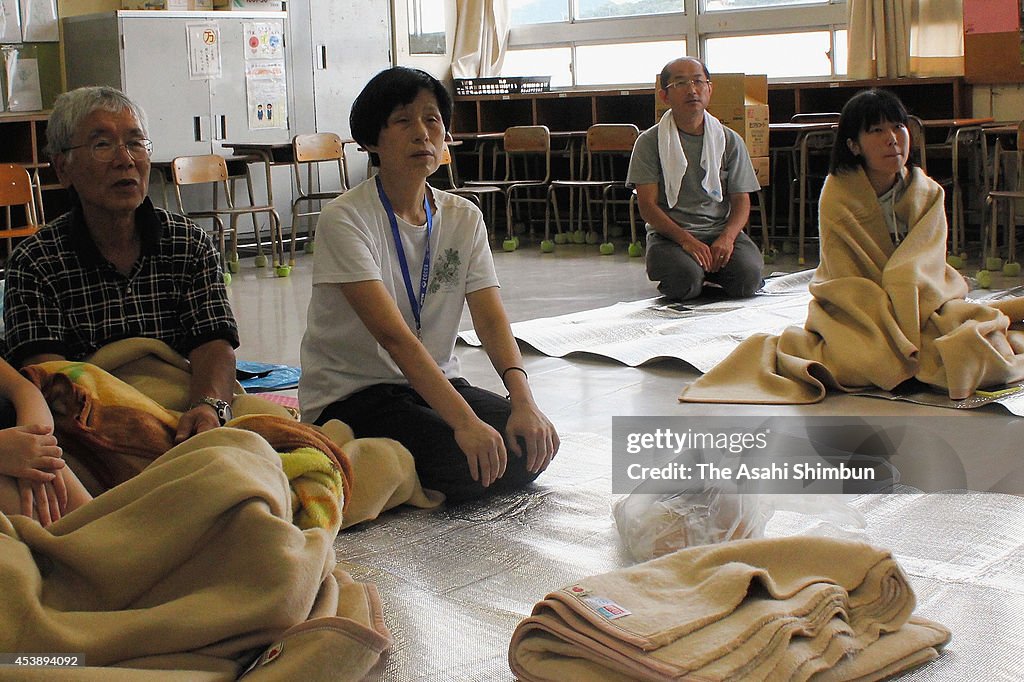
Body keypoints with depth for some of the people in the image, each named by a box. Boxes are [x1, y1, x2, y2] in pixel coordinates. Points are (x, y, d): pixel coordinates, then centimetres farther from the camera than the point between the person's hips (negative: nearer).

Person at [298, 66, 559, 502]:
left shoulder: (464, 218, 2)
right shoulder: (345, 220, -17)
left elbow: (492, 321, -8)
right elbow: (393, 335, -27)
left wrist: (523, 401, -27)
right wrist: (465, 421, -37)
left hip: (434, 381, 7)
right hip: (350, 396, -6)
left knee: (532, 444, -16)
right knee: (469, 464, -28)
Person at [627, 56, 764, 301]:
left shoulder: (730, 141, 9)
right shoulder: (649, 142, 1)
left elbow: (741, 201, 7)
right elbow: (647, 206, -4)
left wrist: (727, 237, -14)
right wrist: (686, 239, -19)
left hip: (720, 229, 3)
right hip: (669, 233, -2)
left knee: (748, 276, -26)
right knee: (685, 278, -33)